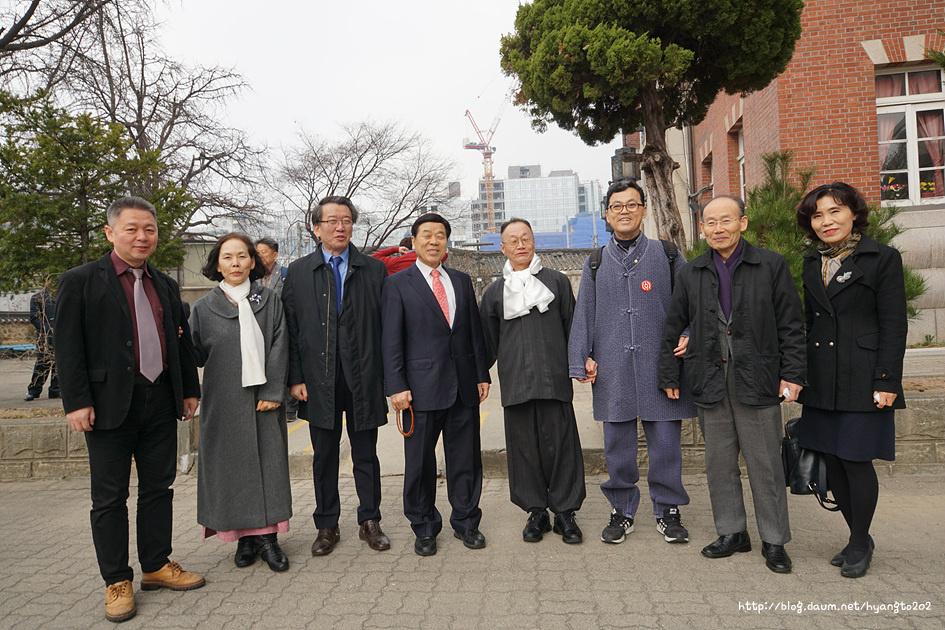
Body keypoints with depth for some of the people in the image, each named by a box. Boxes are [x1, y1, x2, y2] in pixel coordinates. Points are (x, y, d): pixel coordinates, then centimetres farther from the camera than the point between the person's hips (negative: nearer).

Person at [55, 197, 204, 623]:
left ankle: (157, 565, 28)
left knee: (158, 488, 13)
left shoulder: (165, 285, 12)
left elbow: (181, 341, 15)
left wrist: (189, 390, 12)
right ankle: (117, 581, 19)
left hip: (160, 402, 5)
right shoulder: (81, 281, -3)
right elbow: (68, 346, -7)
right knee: (110, 497, 6)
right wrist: (76, 401, -13)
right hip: (110, 406, -5)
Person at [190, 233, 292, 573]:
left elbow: (278, 347, -1)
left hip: (263, 398, 0)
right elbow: (197, 355, 4)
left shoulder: (269, 300, 4)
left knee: (268, 463, 3)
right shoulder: (204, 307, 6)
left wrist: (272, 392, -9)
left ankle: (267, 536, 13)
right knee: (232, 465, 5)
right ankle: (245, 537, 18)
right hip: (223, 401, 1)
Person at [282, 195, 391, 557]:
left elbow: (385, 327, 2)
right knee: (324, 456, 11)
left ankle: (369, 522, 26)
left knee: (366, 455, 10)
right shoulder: (298, 272, 7)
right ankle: (327, 526, 26)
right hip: (319, 381, 1)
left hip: (364, 378, 0)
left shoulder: (374, 270, 5)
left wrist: (387, 376, -3)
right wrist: (296, 378, -3)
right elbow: (291, 329, 3)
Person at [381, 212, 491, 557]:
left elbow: (475, 330, 13)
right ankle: (424, 528, 24)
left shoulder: (462, 280, 13)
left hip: (464, 385, 4)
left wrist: (482, 374, 8)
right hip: (422, 386, -3)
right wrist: (396, 386, -10)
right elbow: (391, 340, -4)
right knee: (420, 462, 7)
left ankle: (465, 521, 28)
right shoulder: (397, 283, 0)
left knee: (466, 458, 11)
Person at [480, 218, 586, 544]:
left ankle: (564, 511, 14)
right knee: (524, 446, 5)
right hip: (514, 382, 1)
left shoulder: (557, 281, 9)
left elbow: (572, 328, 10)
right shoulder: (495, 291, 12)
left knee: (560, 443, 0)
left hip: (554, 379, -1)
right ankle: (536, 511, 19)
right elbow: (488, 340, 15)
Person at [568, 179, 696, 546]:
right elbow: (583, 315, 9)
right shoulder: (596, 264, 11)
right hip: (612, 369, 1)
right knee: (618, 446, 7)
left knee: (665, 443, 4)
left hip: (659, 365, -1)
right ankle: (621, 512, 22)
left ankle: (667, 511, 21)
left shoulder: (667, 255, 8)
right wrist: (582, 358, 1)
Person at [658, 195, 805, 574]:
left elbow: (790, 325, 2)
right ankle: (731, 533, 25)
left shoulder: (771, 265, 3)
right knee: (719, 463, 10)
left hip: (757, 382, -3)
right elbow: (673, 329, 12)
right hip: (710, 383, 3)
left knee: (765, 464, 4)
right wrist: (669, 376, 10)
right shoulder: (691, 274, 10)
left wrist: (792, 373, -4)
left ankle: (774, 541, 19)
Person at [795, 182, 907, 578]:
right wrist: (800, 374, 13)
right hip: (820, 381, 6)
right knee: (831, 461, 9)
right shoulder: (812, 263, 13)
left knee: (856, 461, -1)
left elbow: (894, 326, -6)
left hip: (861, 381, -5)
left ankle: (860, 544, 18)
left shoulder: (882, 259, -3)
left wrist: (887, 381, -13)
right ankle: (859, 537, 27)